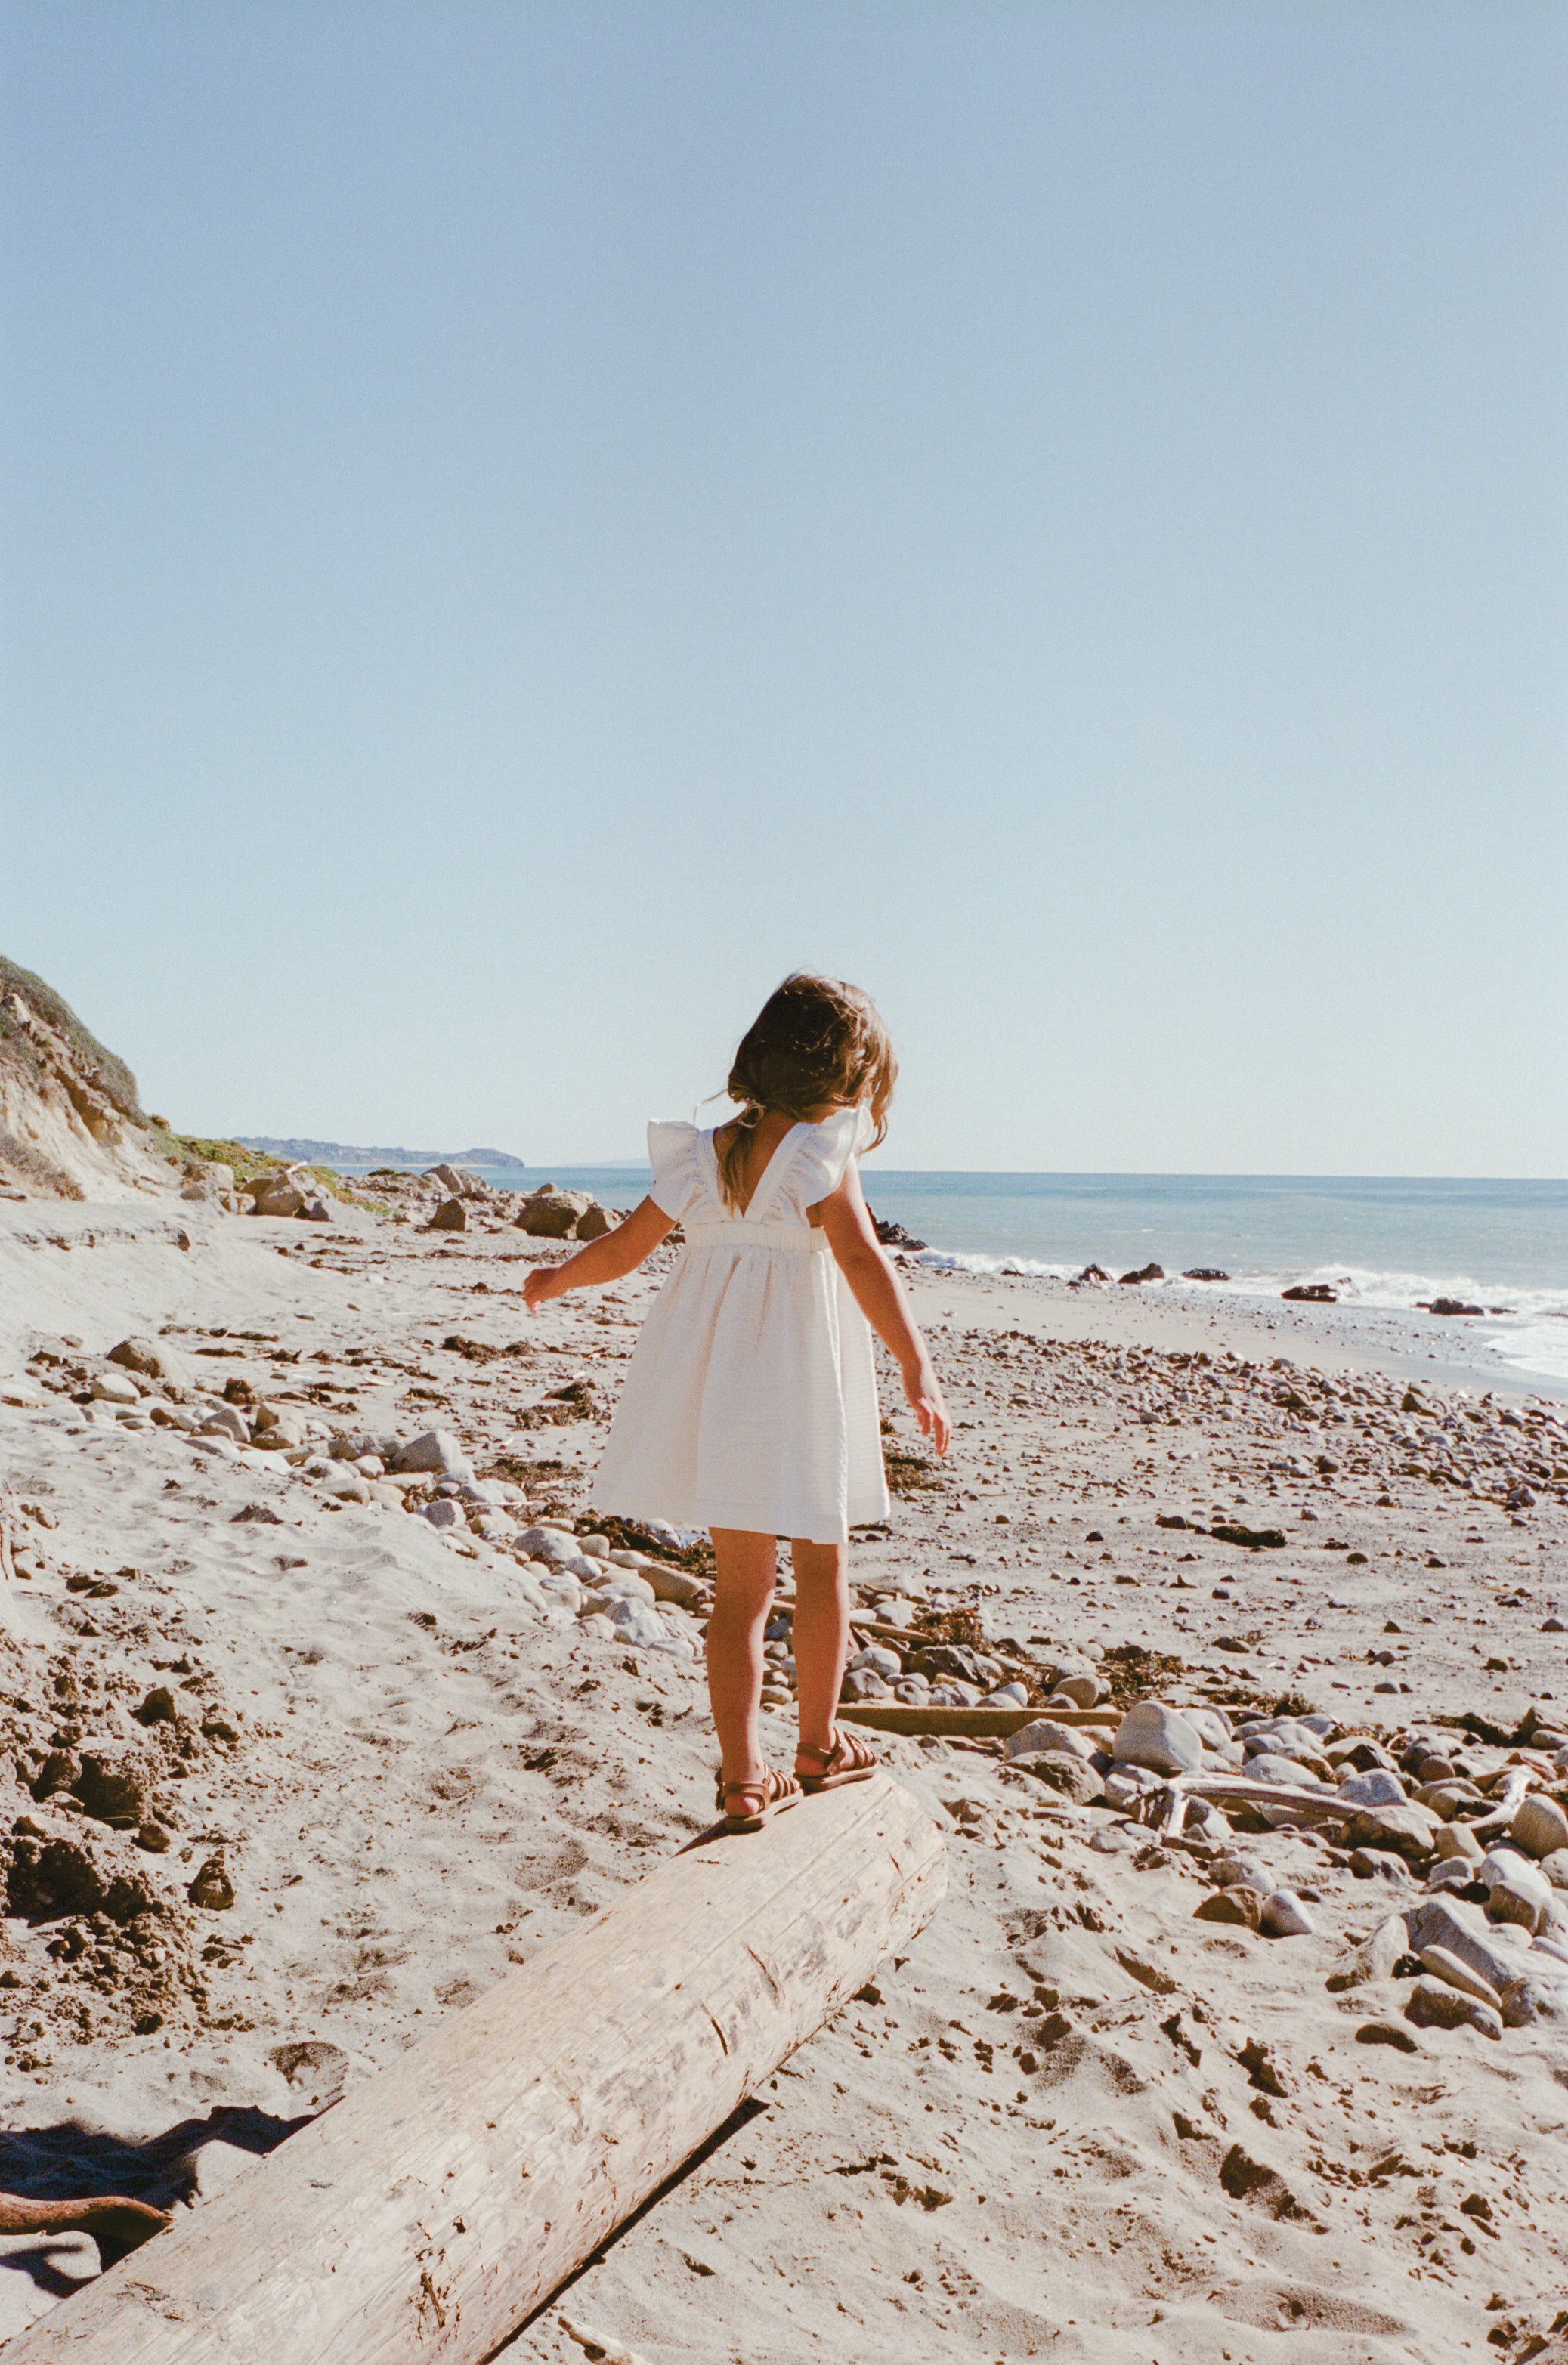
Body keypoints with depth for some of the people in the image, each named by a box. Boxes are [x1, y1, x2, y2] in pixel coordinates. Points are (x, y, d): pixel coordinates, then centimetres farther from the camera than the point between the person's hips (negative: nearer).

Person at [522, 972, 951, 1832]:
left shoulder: (705, 1154, 3)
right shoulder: (821, 1155, -10)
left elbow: (622, 1250, 8)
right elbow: (862, 1260, -23)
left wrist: (556, 1278, 27)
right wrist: (916, 1368, -26)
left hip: (709, 1382, 4)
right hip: (798, 1382, -4)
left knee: (740, 1583, 11)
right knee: (822, 1563, 16)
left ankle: (745, 1777, 12)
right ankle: (818, 1745, 27)